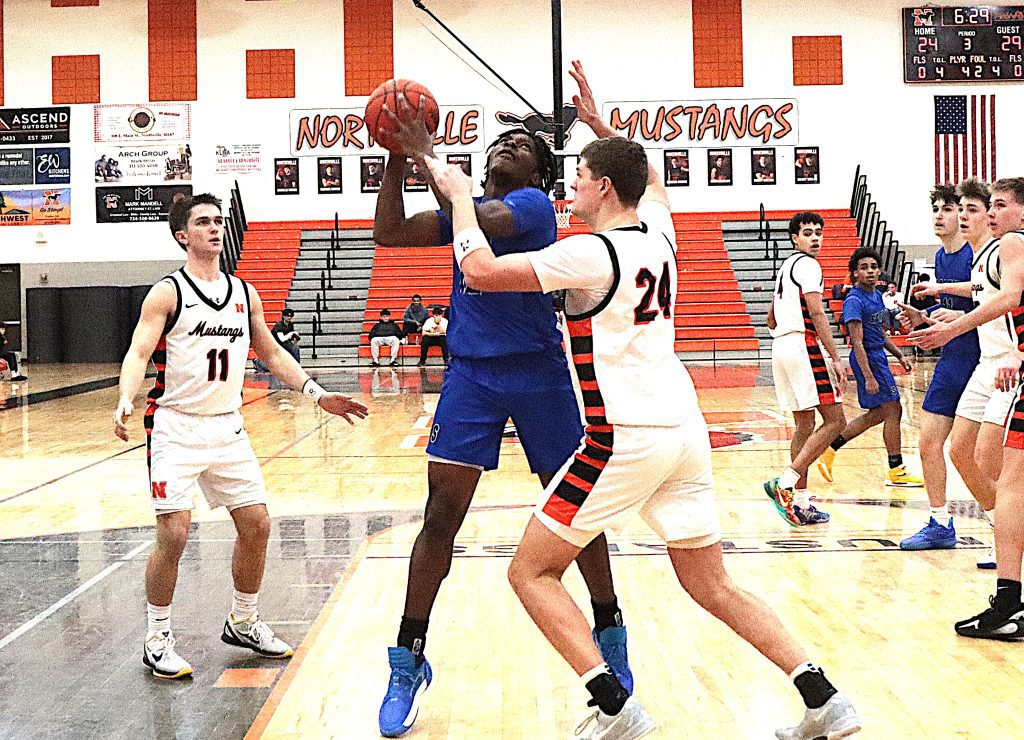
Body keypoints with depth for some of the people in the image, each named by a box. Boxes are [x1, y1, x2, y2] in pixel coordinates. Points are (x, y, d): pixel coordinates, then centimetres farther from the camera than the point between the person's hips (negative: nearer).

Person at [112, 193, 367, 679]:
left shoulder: (245, 293, 10)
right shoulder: (168, 293, -7)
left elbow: (271, 353, 19)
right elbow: (138, 353, -16)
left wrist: (315, 393, 10)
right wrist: (125, 401, -35)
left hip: (227, 426, 6)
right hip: (176, 427, -6)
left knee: (256, 525, 6)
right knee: (173, 535, -11)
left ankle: (242, 624, 26)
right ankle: (157, 640, 7)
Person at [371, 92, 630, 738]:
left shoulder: (535, 204, -6)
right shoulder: (465, 210, 13)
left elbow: (478, 221, -25)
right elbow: (389, 233, 4)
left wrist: (427, 156, -20)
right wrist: (397, 157, -4)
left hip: (540, 375, -4)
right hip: (471, 375, 4)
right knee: (441, 518, -5)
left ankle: (611, 637, 26)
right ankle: (409, 663, 5)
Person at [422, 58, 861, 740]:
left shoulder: (592, 253, -11)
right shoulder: (659, 232, 10)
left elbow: (481, 271, -11)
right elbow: (651, 179, 34)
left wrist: (460, 194, 3)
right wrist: (600, 123, 36)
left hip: (626, 436, -8)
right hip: (686, 430, 8)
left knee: (532, 571, 5)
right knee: (712, 585, 16)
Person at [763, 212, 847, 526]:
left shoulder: (785, 267, 23)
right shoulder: (807, 264, -6)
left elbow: (771, 318, 29)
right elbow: (817, 313, -16)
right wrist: (836, 358, -17)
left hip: (780, 347, 10)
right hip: (804, 345, -10)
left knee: (804, 424, 11)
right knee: (834, 420, -9)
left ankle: (800, 500, 9)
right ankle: (786, 482, -19)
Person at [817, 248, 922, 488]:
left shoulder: (877, 295, 12)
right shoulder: (854, 301, -17)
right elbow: (858, 342, -21)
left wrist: (900, 355, 16)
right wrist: (869, 377, -26)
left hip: (878, 357, 10)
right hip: (868, 360, -10)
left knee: (877, 414, 14)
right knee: (893, 411, -5)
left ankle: (830, 450, 19)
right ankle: (896, 471, 4)